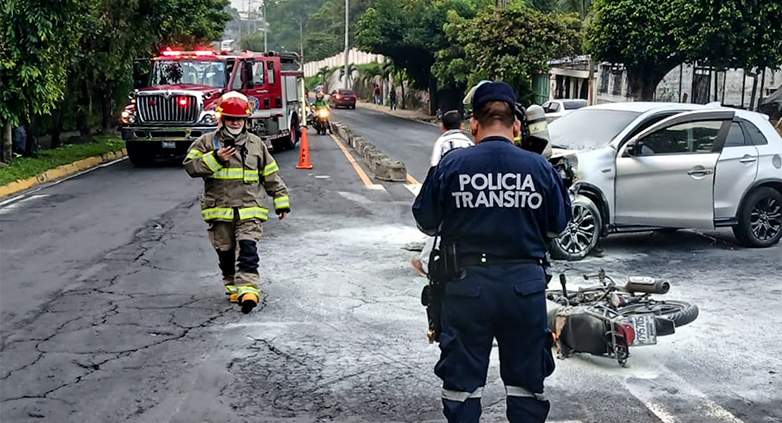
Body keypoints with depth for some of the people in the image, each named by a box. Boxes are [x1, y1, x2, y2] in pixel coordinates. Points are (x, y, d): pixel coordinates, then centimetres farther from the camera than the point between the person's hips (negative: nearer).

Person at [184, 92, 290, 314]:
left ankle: (248, 290, -24)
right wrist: (215, 159, -15)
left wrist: (281, 202, 12)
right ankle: (233, 287, 25)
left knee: (247, 248, -15)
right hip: (219, 209, 1)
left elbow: (271, 175, 14)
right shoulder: (207, 142, 5)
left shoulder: (256, 144, 10)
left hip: (249, 209, -1)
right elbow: (191, 166, -3)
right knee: (226, 251, 8)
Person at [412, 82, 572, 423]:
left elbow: (426, 222, 2)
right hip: (525, 283, 1)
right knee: (527, 378, 15)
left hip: (466, 283, -1)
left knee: (462, 379, 11)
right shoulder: (540, 168, -5)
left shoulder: (451, 165, -8)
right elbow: (558, 225, 6)